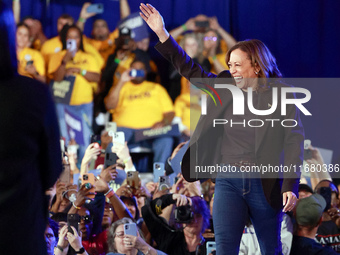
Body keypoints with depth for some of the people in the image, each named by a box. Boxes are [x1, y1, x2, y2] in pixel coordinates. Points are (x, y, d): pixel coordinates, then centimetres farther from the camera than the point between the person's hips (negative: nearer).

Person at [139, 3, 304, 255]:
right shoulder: (223, 87, 9)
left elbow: (294, 141, -8)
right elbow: (189, 68, 14)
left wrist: (291, 186, -16)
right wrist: (162, 34, 6)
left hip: (264, 183, -3)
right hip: (228, 180, 3)